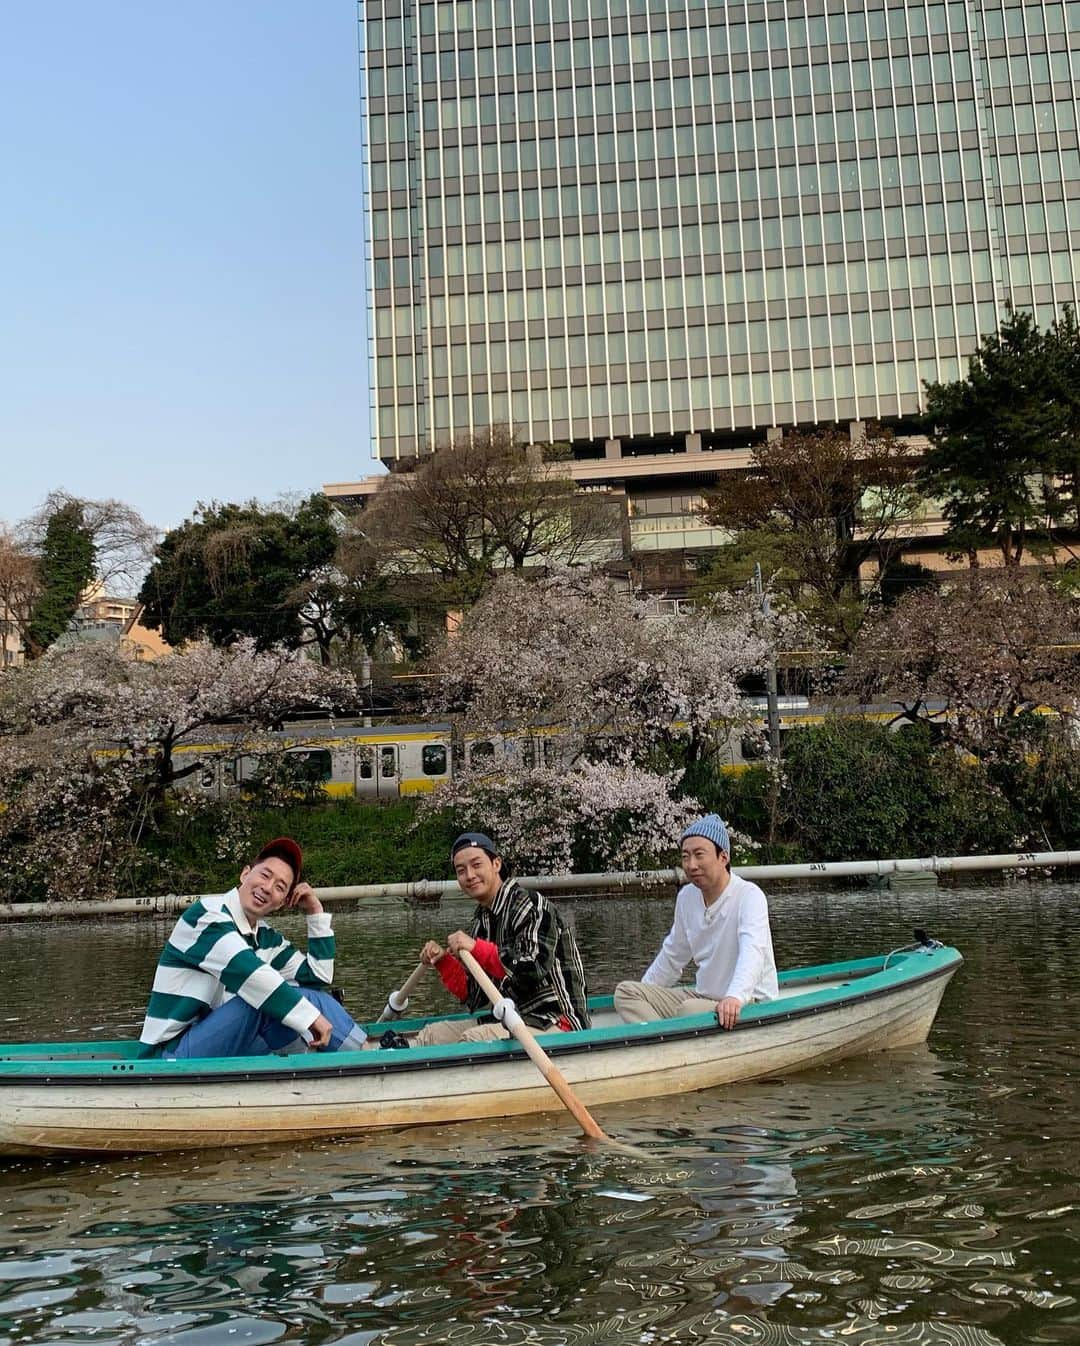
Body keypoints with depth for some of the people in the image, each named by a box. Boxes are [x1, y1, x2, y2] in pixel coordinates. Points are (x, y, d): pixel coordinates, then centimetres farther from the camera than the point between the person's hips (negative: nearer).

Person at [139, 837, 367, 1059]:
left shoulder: (266, 938, 11)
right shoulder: (206, 914, -14)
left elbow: (319, 977, 9)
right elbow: (244, 970, -31)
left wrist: (316, 912, 6)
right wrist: (310, 1016, -31)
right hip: (173, 1057, -9)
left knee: (314, 997, 0)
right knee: (261, 998, -29)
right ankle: (363, 1052, -23)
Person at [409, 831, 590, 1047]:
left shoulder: (532, 906, -12)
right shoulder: (482, 920, 13)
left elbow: (535, 970, -26)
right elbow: (475, 997, 14)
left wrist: (477, 948, -24)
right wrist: (443, 961, 0)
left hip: (555, 1025, -9)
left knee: (474, 1039, -29)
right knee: (432, 1034, 3)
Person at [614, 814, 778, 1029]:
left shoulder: (749, 896, -17)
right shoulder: (687, 896, 6)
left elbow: (752, 951, -35)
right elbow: (672, 956, 22)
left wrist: (735, 997, -53)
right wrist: (641, 995, 22)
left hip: (750, 1002, -8)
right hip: (704, 996, 8)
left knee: (689, 1010, -36)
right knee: (626, 990, -4)